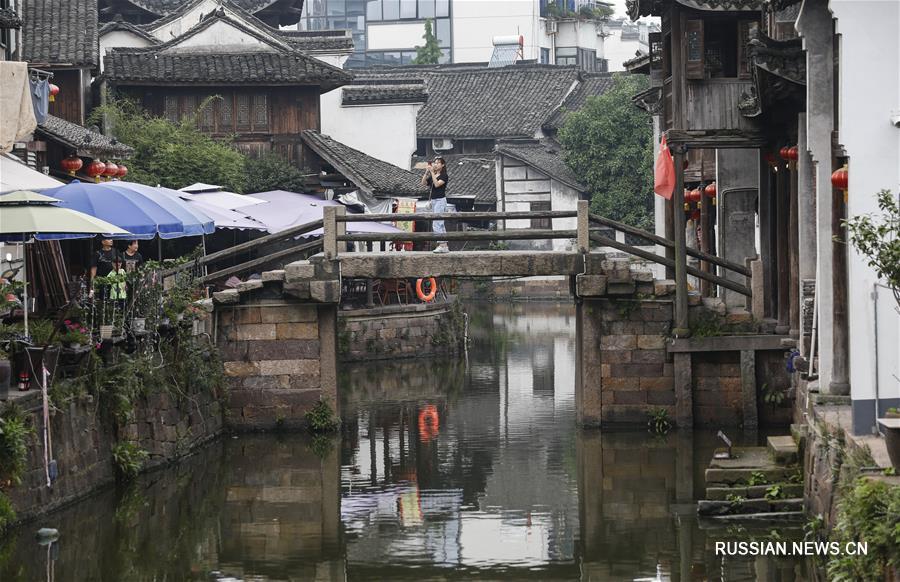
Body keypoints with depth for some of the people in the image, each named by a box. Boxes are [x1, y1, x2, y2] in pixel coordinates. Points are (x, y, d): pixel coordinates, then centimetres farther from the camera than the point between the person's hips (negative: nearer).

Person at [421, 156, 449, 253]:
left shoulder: (444, 176, -6)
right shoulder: (432, 176, 14)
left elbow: (437, 184, -20)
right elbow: (423, 183, 4)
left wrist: (432, 172, -19)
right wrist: (426, 172, -4)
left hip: (440, 200, -8)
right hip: (433, 201, 8)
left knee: (437, 224, -16)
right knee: (440, 224, 8)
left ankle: (442, 245, -18)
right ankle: (444, 246, 11)